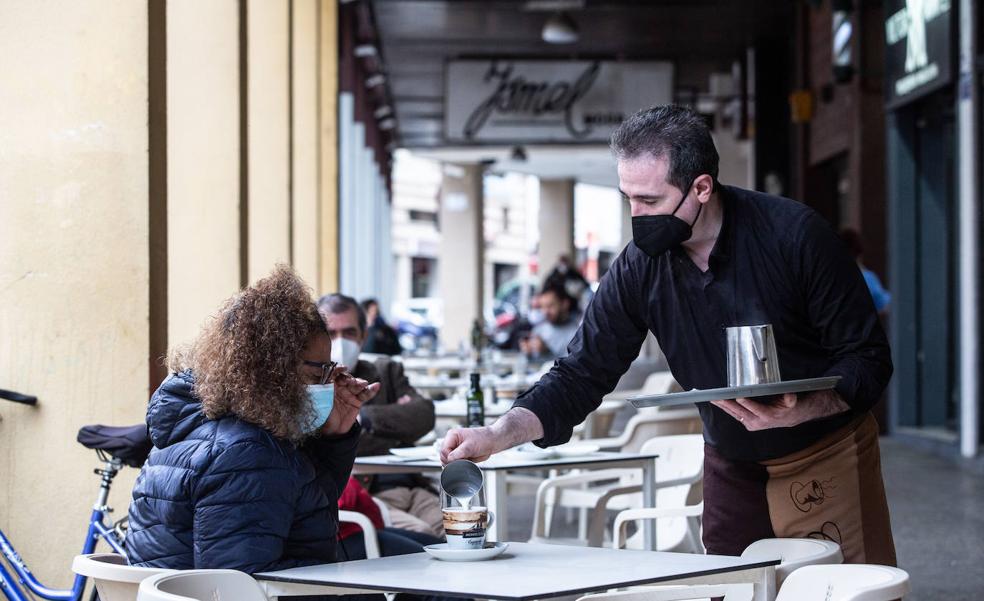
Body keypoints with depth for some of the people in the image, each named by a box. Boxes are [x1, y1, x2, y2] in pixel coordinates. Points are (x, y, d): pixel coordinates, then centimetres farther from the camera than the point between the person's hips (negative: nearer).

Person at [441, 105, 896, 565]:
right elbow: (582, 375, -5)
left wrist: (802, 412, -34)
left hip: (827, 454, -3)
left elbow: (868, 358, -15)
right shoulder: (639, 268, -10)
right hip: (731, 468, 3)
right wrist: (496, 437, -20)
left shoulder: (794, 235, -20)